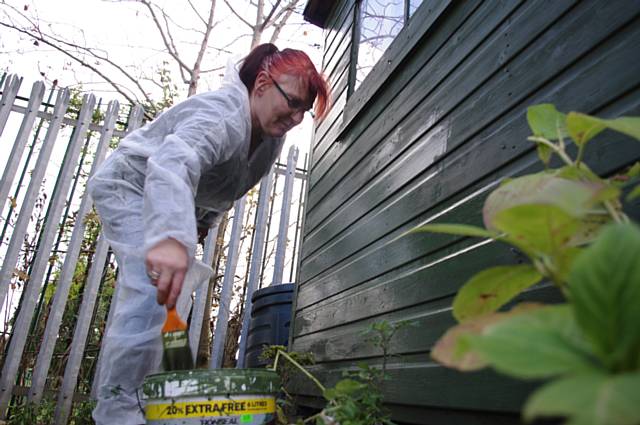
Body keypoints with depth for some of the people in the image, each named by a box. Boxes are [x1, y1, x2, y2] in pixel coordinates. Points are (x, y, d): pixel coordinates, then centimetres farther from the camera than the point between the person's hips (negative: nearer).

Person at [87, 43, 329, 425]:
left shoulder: (273, 135, -5)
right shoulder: (222, 115, -35)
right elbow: (174, 160, -57)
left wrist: (201, 225, 2)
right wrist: (172, 236, -72)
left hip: (176, 207, 9)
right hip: (130, 187, -9)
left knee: (170, 304, 7)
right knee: (153, 293, -24)